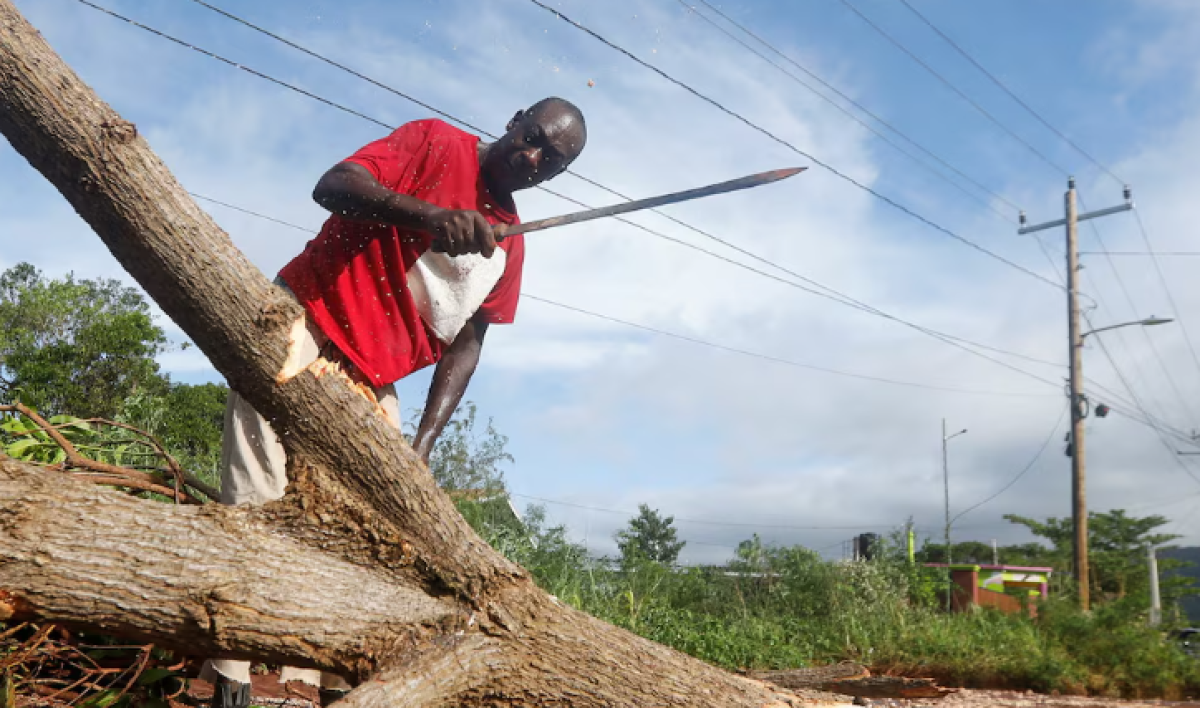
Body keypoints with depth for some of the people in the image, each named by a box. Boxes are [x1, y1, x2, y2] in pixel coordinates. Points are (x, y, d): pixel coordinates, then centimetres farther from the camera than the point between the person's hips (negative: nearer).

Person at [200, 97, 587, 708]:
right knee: (259, 503, -14)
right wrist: (430, 213, -34)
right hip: (301, 324, -6)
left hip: (370, 383, 6)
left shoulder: (510, 247, 12)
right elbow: (331, 185, -17)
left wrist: (422, 447, -5)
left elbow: (465, 345, 7)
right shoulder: (436, 144, -3)